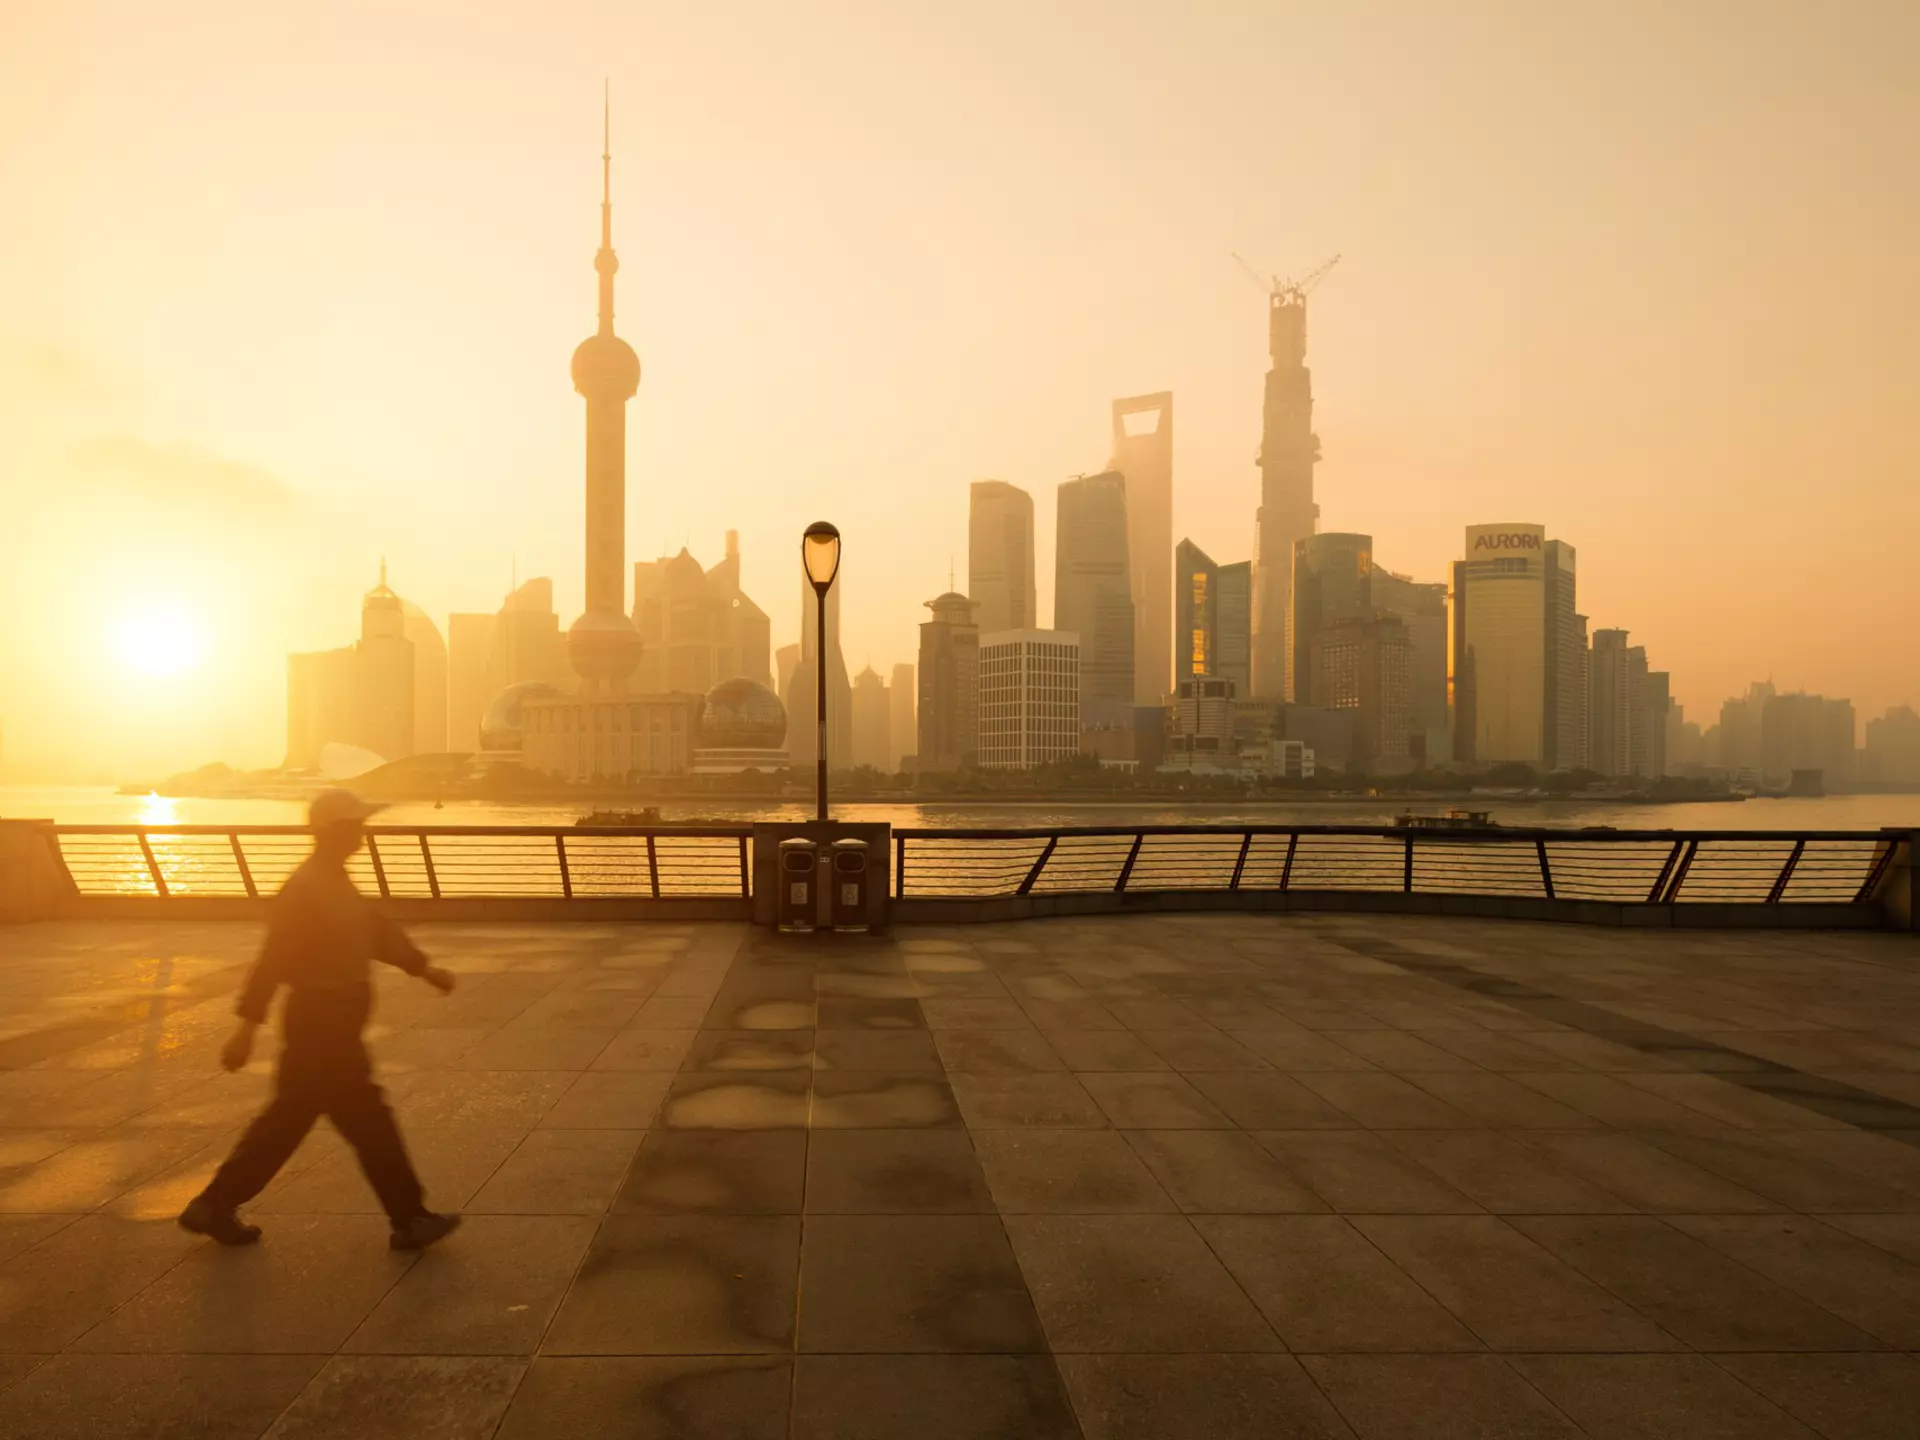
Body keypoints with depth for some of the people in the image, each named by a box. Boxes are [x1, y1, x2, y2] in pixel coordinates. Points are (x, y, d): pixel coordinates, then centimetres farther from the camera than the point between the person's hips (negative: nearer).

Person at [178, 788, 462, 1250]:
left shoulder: (335, 881, 13)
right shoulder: (305, 890, -19)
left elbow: (377, 929, 21)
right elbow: (273, 960, -24)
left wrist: (424, 969, 21)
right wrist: (248, 1027, -26)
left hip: (332, 1026, 10)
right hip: (320, 1028, -10)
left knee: (287, 1122, 17)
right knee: (370, 1123, -2)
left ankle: (215, 1207, 28)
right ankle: (409, 1221, 8)